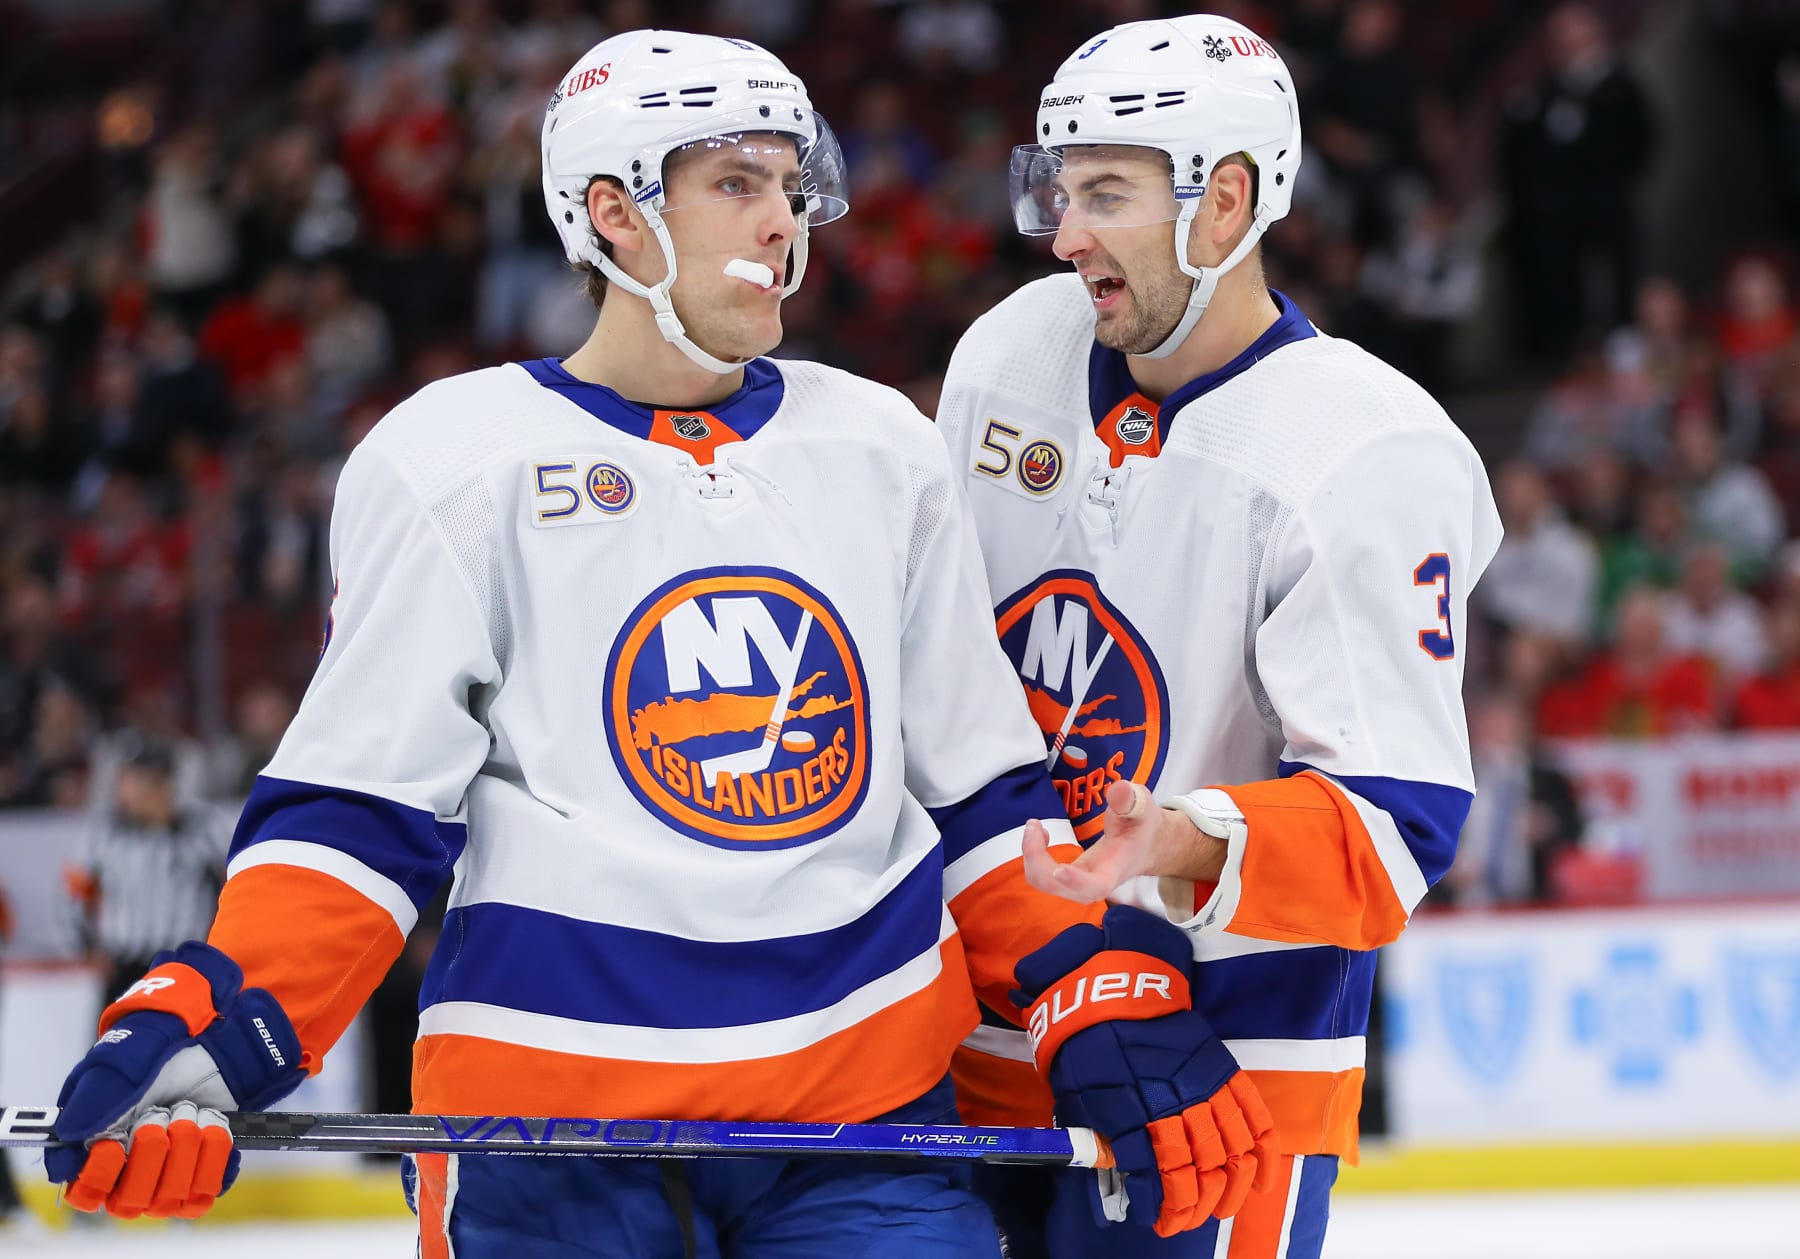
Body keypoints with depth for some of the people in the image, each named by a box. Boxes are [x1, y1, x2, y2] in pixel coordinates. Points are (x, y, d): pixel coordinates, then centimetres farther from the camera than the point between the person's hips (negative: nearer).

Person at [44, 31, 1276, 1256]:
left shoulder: (884, 451, 13)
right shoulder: (450, 460, 0)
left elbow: (983, 789, 16)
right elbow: (358, 810, -2)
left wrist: (1118, 1010, 5)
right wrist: (210, 1030, -17)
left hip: (871, 1110, 3)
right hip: (551, 1138, -3)